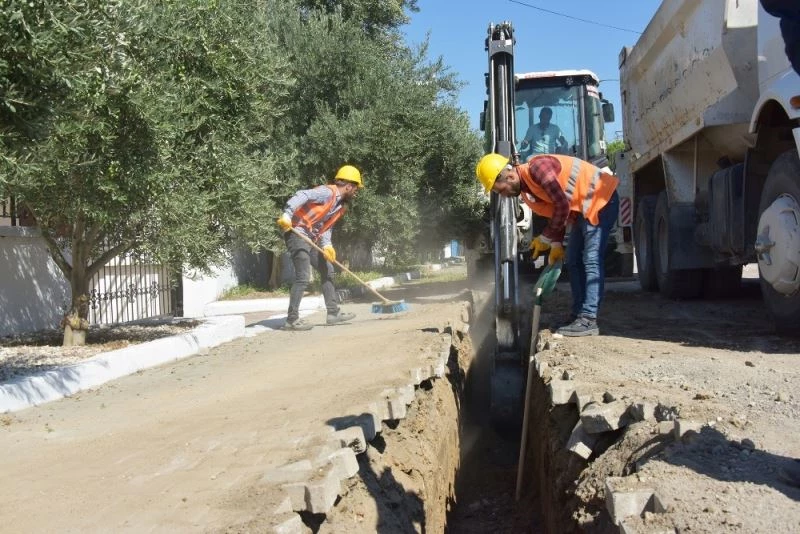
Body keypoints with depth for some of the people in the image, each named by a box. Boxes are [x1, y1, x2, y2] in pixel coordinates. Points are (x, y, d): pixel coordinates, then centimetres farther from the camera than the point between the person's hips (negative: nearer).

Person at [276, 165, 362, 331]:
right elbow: (302, 195, -25)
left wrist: (327, 245, -7)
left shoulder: (341, 206, 15)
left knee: (327, 270, 14)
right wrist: (287, 214, -36)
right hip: (296, 233, -10)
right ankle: (292, 319, -8)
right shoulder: (328, 192, -13)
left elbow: (326, 227, 11)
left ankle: (333, 313, 20)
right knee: (303, 276, -15)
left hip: (311, 238, 10)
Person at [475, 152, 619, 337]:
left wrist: (545, 239, -16)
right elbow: (553, 211, 11)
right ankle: (578, 316, 12)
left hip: (601, 199, -10)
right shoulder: (525, 189, 4)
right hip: (582, 208, 10)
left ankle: (588, 320, -15)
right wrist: (557, 244, 1)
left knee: (591, 260, -14)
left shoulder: (537, 168, -25)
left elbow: (562, 206, -26)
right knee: (574, 262, 8)